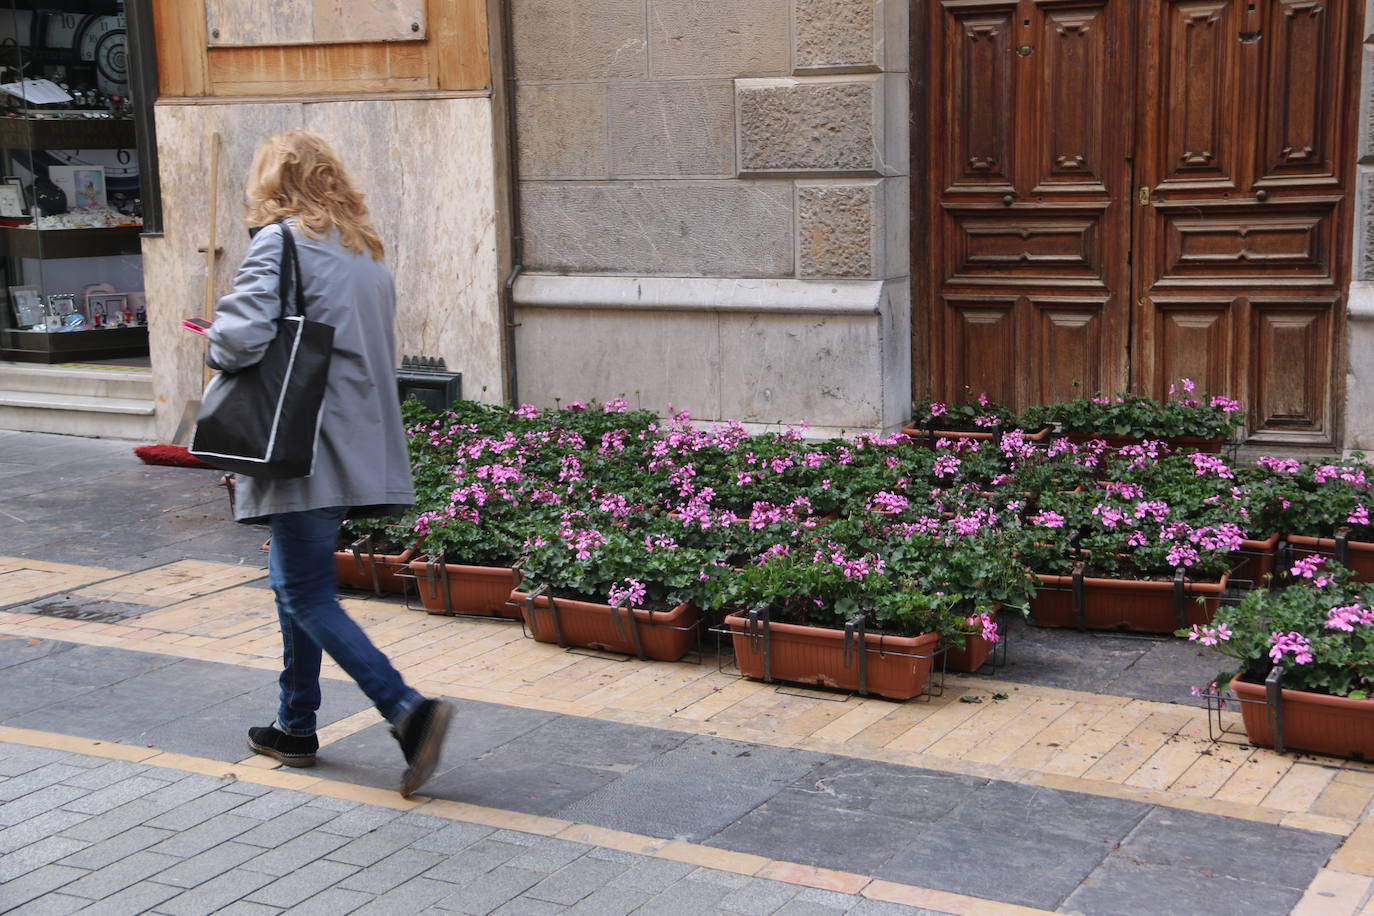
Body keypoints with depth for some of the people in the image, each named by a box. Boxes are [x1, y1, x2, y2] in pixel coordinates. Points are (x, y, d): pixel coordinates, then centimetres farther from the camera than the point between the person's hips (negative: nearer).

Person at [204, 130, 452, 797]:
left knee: (307, 597, -4)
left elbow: (242, 336, -23)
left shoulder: (279, 241, -11)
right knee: (295, 582, 19)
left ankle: (407, 710, -15)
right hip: (361, 448, 8)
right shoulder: (364, 250, 15)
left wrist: (216, 347, -2)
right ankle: (295, 727, 26)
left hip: (305, 449, -8)